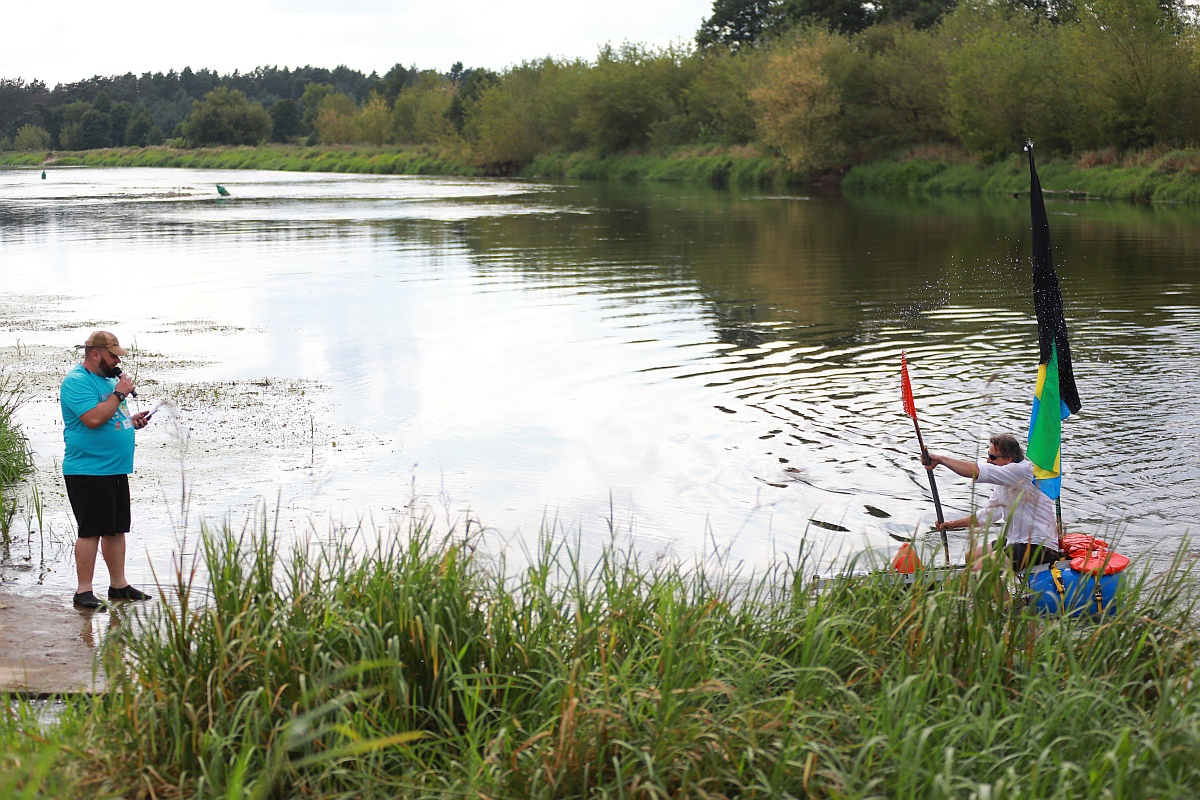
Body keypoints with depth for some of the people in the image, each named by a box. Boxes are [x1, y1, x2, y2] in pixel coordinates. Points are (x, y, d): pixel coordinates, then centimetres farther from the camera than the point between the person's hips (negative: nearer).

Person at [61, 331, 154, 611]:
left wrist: (132, 420, 9)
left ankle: (119, 584, 20)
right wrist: (119, 394, -17)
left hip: (116, 469, 9)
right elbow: (93, 418, -25)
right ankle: (83, 591, -2)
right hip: (88, 470, -9)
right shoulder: (76, 382, -12)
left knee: (117, 529, 12)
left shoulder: (108, 378, 17)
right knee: (91, 531, -7)